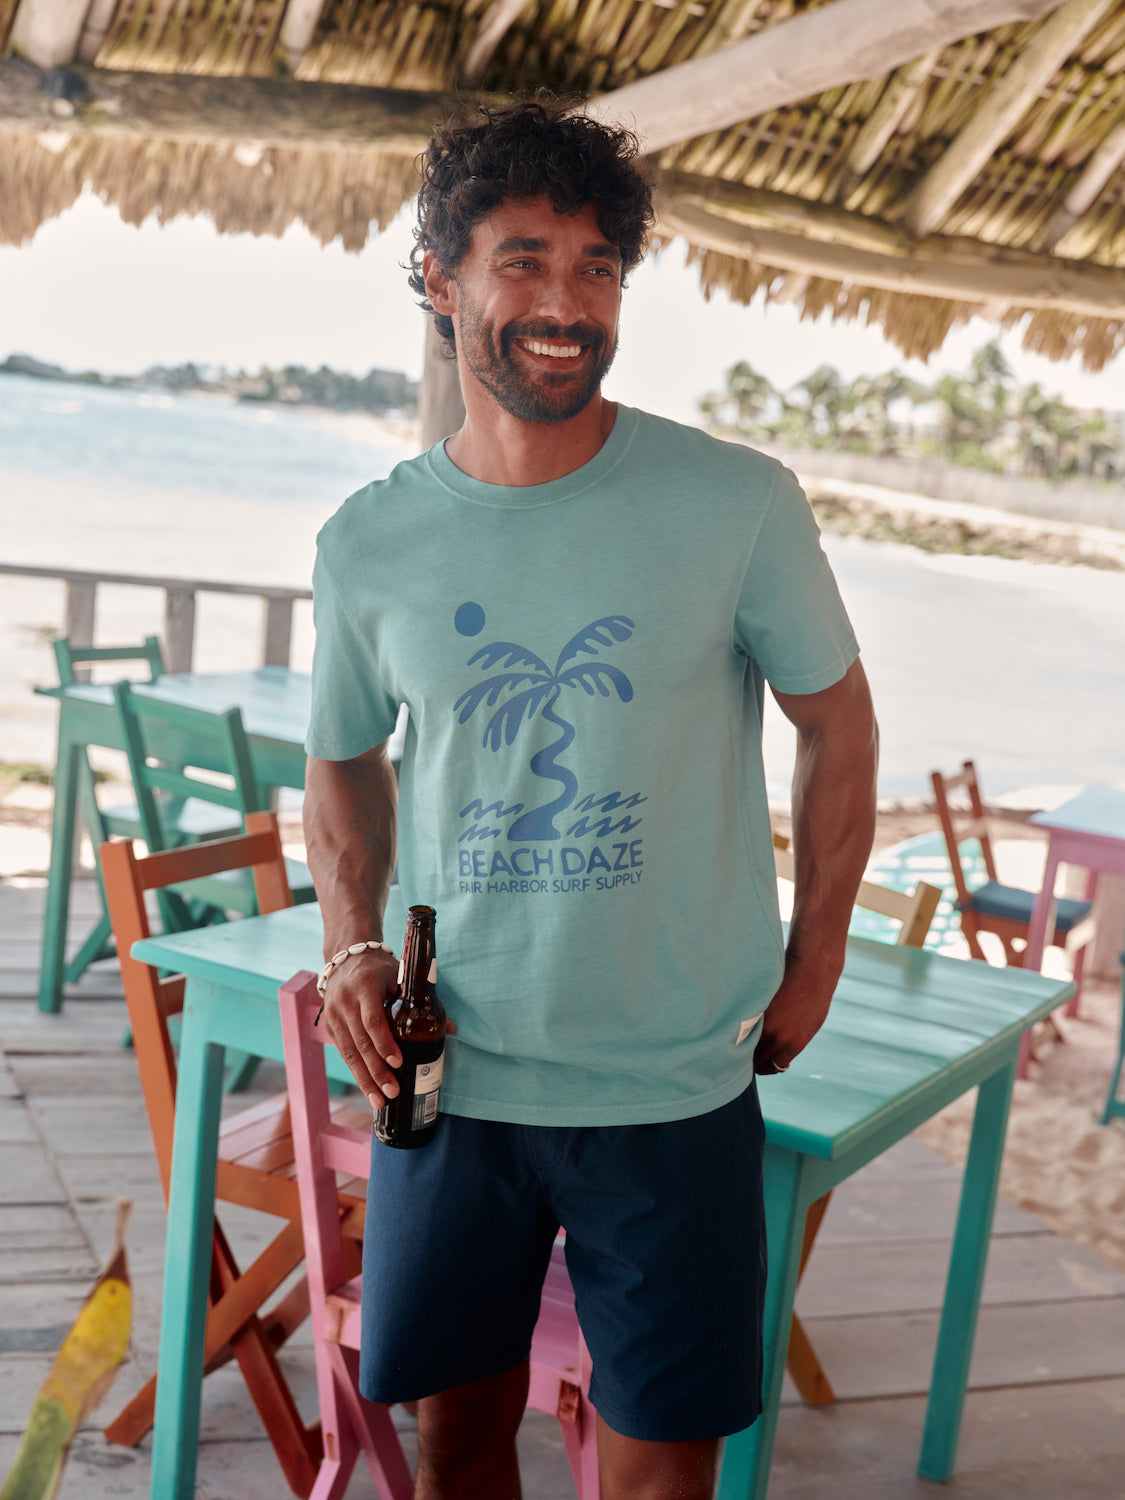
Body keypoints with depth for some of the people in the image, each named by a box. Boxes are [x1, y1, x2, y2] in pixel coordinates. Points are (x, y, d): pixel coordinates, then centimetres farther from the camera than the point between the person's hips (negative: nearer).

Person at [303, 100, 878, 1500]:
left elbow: (837, 725, 3)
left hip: (675, 1086, -2)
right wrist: (354, 944, -3)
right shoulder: (368, 543, -3)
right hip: (449, 1074, 2)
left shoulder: (740, 504, -10)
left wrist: (812, 963, 4)